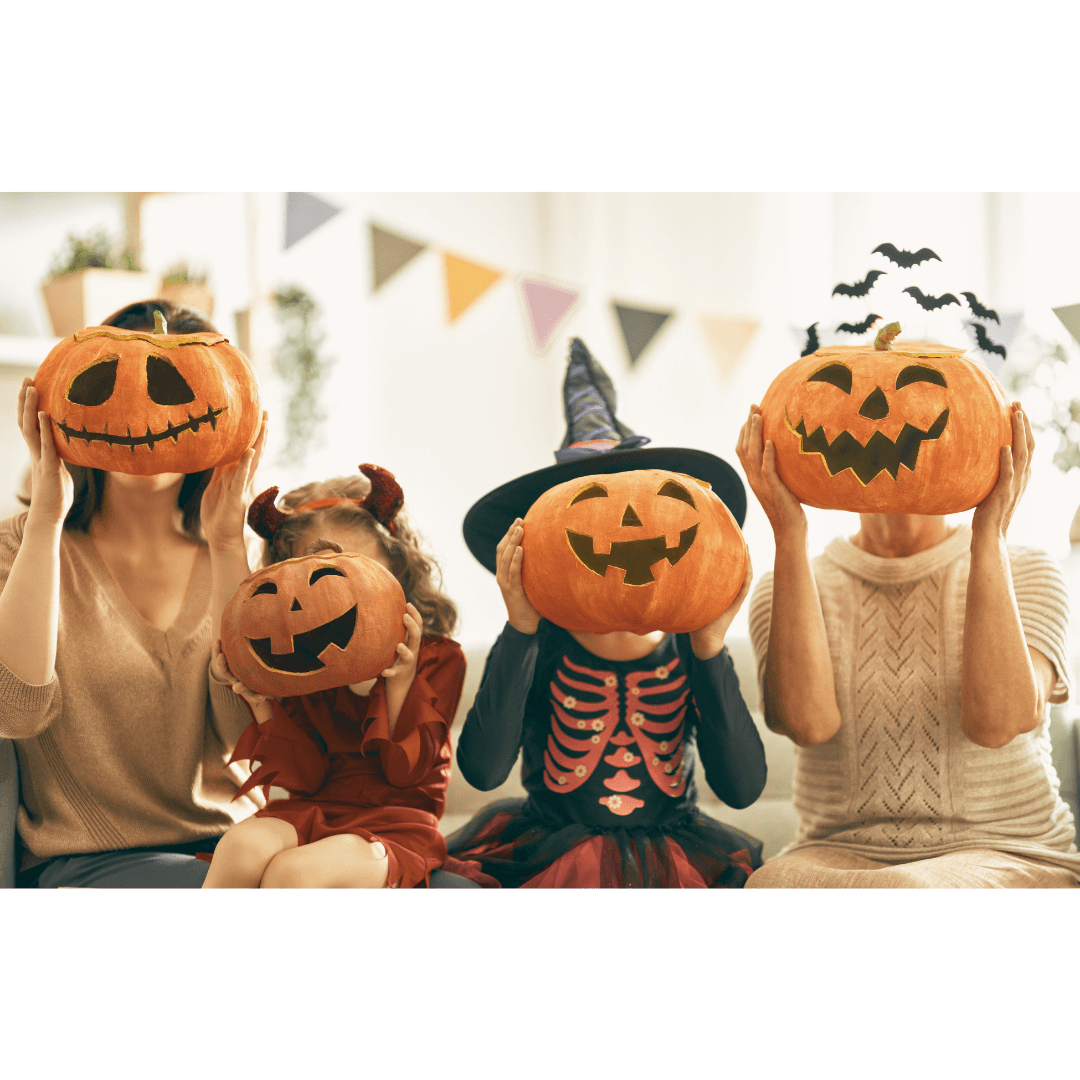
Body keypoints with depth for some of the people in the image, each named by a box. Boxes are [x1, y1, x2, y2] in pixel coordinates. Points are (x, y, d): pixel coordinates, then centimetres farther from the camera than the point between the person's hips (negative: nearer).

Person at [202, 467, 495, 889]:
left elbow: (407, 771, -4)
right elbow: (304, 778, 5)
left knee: (292, 871, -35)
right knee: (243, 845, -34)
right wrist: (262, 703, -8)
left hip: (392, 822, -3)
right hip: (311, 812, 3)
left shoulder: (438, 658, 3)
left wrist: (401, 680, -17)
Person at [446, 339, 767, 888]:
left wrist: (710, 649, -18)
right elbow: (482, 769, -19)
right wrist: (520, 631, -22)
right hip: (548, 859, -2)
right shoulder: (542, 646, -5)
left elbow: (743, 787, -12)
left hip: (673, 859, 2)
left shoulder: (687, 649, -1)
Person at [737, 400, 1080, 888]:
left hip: (1008, 861, -1)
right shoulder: (787, 590, 6)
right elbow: (807, 721, -17)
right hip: (841, 859, 1)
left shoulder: (1025, 573, 2)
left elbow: (996, 722, -19)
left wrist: (989, 534, -20)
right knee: (772, 885, -35)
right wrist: (789, 534, -18)